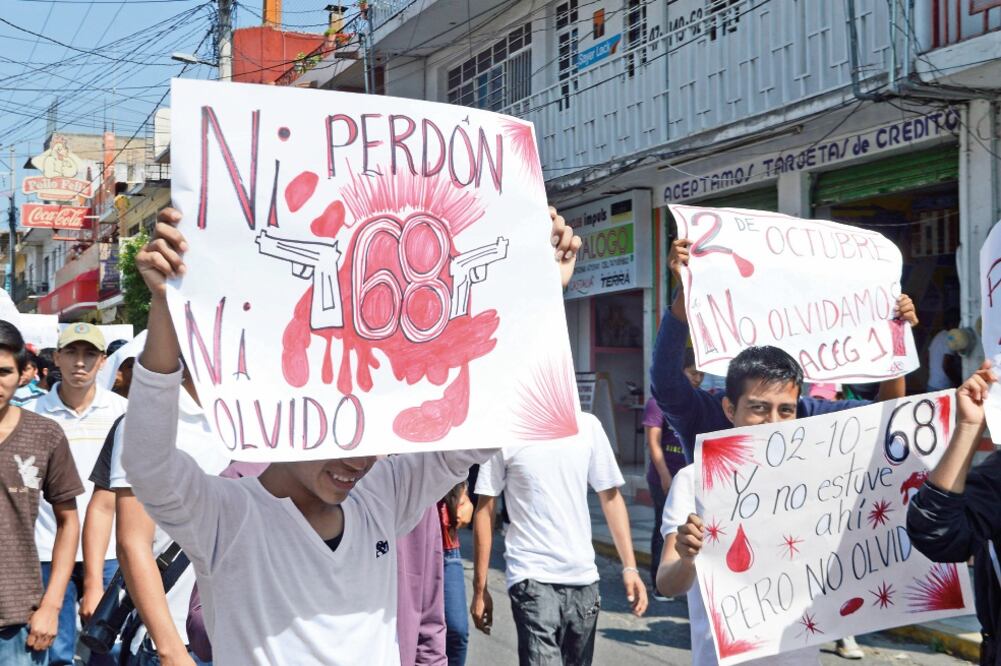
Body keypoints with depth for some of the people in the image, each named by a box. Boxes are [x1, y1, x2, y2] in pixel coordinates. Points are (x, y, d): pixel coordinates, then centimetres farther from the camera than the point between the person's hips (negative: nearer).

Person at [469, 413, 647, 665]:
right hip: (532, 578, -4)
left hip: (583, 578, 4)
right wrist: (480, 589, -1)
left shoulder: (588, 427, 3)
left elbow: (610, 497, 10)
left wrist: (630, 567, 3)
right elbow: (485, 510, -1)